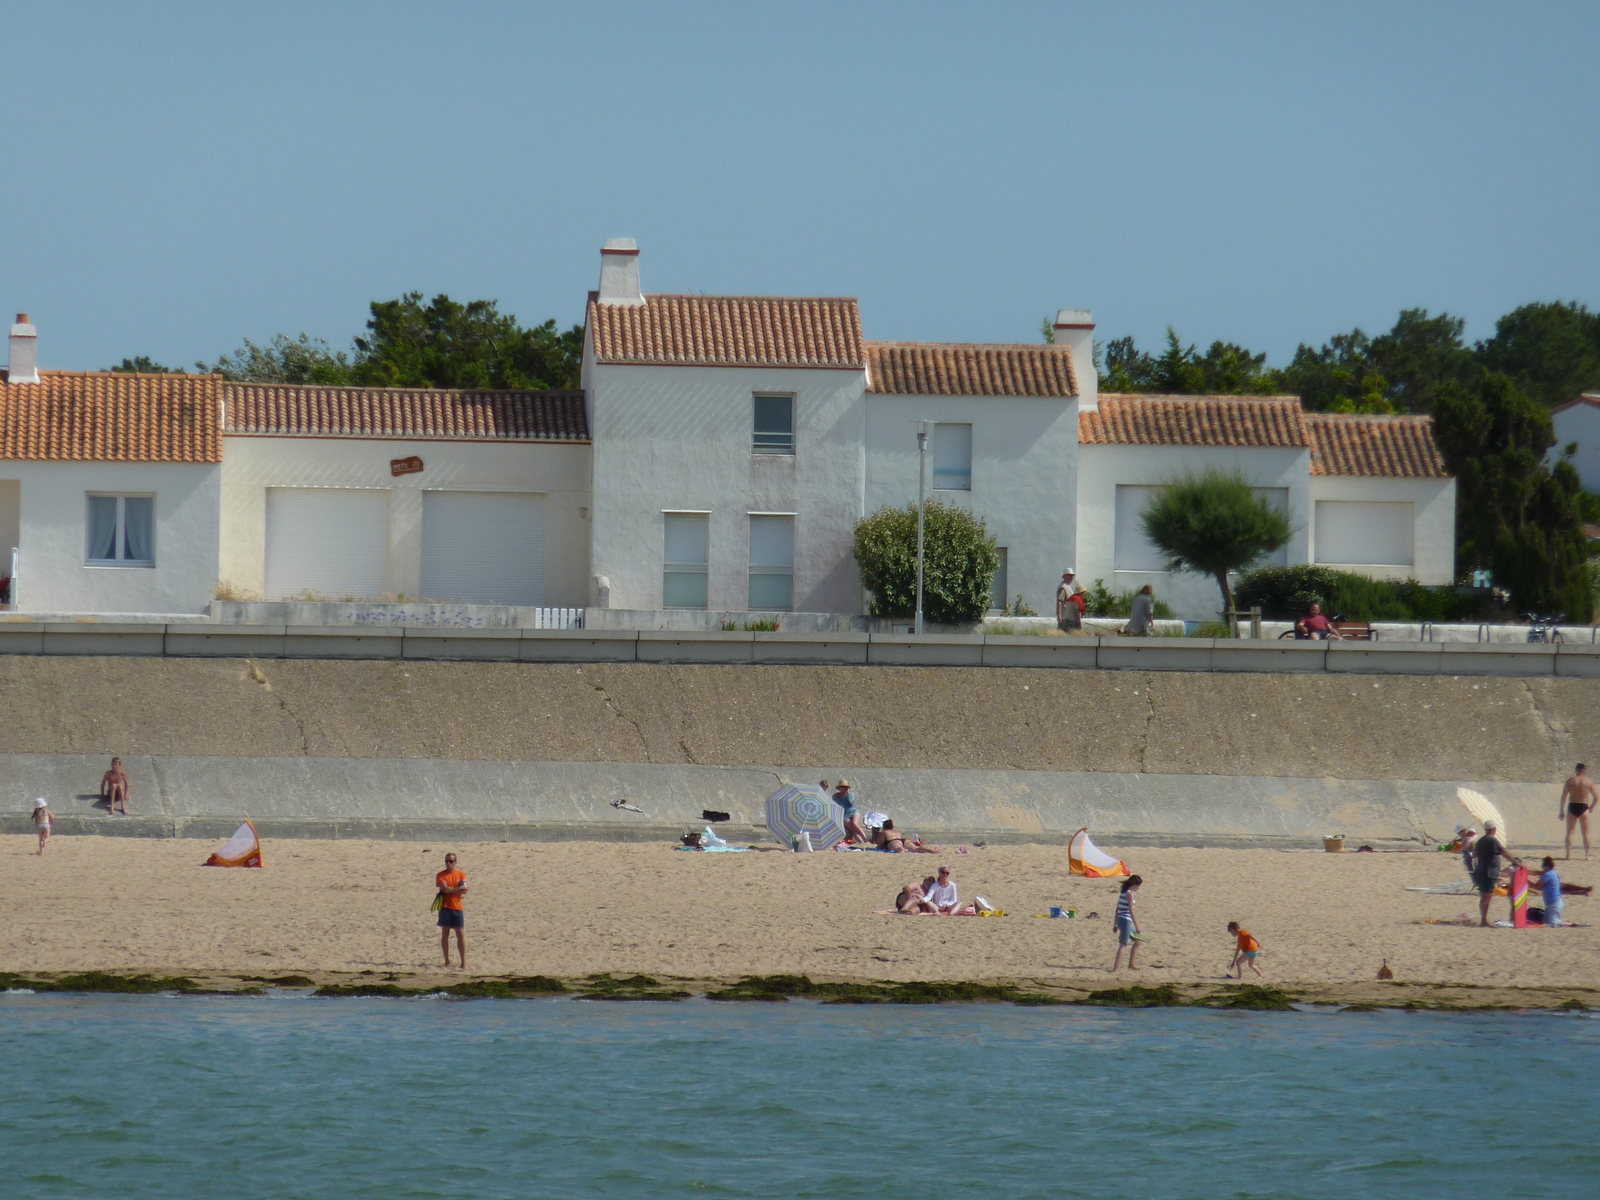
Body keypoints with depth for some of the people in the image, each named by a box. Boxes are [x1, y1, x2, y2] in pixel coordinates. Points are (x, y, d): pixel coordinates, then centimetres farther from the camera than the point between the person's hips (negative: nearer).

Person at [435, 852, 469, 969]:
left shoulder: (461, 874, 7)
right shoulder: (441, 875, 1)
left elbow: (465, 891, -5)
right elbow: (445, 889, -13)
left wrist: (450, 890, -12)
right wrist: (459, 888, -8)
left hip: (457, 908, 1)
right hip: (445, 907, -1)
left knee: (461, 935, -2)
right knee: (445, 934, 1)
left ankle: (463, 962, 2)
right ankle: (447, 962, 8)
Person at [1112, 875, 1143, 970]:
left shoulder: (1123, 892, 15)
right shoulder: (1129, 894, -12)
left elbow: (1117, 909, 18)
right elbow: (1131, 911, -15)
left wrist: (1116, 925, 21)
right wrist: (1136, 926, -14)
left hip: (1120, 920, 9)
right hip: (1126, 920, -9)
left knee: (1137, 940, 20)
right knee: (1123, 944, -10)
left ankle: (1131, 965, 23)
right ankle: (1116, 967, -17)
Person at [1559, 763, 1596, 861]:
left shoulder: (1570, 781, 0)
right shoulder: (1588, 782, -1)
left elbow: (1563, 797, -2)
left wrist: (1562, 811, 3)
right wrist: (1591, 807, 16)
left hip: (1572, 807, 1)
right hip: (1583, 808, -1)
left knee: (1570, 832, 6)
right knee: (1586, 833, 7)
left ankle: (1568, 854, -1)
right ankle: (1587, 855, 4)